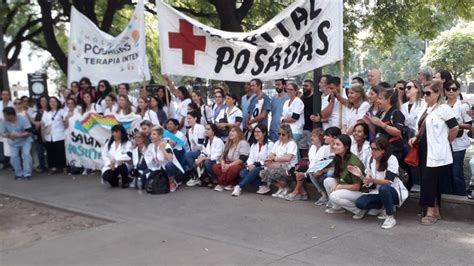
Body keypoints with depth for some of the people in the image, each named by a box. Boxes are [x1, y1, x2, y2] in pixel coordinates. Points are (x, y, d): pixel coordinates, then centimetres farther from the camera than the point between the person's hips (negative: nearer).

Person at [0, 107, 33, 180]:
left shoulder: (23, 120, -24)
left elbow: (29, 132, -25)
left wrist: (18, 135, -36)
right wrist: (7, 135, -38)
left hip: (25, 141, -3)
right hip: (13, 143, 3)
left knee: (26, 154, -20)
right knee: (14, 157, -7)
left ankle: (27, 173, -9)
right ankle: (19, 173, 13)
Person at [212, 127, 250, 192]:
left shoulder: (243, 143, -7)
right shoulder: (228, 144, 18)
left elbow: (242, 159, -17)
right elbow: (223, 156, 12)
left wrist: (229, 165, -22)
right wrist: (223, 164, -12)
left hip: (240, 165, -7)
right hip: (228, 165, 7)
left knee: (231, 168, -39)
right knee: (215, 167, -17)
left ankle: (221, 184, -15)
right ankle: (231, 184, -18)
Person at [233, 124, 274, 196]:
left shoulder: (270, 144, -6)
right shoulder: (253, 145, 17)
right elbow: (250, 158, 8)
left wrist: (256, 165, -19)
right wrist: (249, 165, -15)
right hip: (254, 167, 6)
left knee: (254, 171, -36)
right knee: (242, 173, -23)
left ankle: (239, 187, -34)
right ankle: (262, 186, -21)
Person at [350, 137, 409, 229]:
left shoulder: (392, 159, -18)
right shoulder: (371, 160, 0)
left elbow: (388, 181, -26)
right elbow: (369, 183, 1)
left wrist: (373, 180, -41)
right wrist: (361, 175, -18)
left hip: (394, 192, -6)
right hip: (379, 192, 6)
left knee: (383, 188, -39)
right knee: (359, 203, -18)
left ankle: (391, 217, -17)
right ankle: (387, 207, 5)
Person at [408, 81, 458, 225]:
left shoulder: (444, 109, -12)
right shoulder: (426, 109, 12)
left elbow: (455, 128, -13)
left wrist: (444, 142, -2)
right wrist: (416, 137, 4)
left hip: (437, 152, -8)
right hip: (426, 151, 8)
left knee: (428, 181, -8)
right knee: (433, 182, 11)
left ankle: (431, 212, 1)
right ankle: (435, 211, 18)